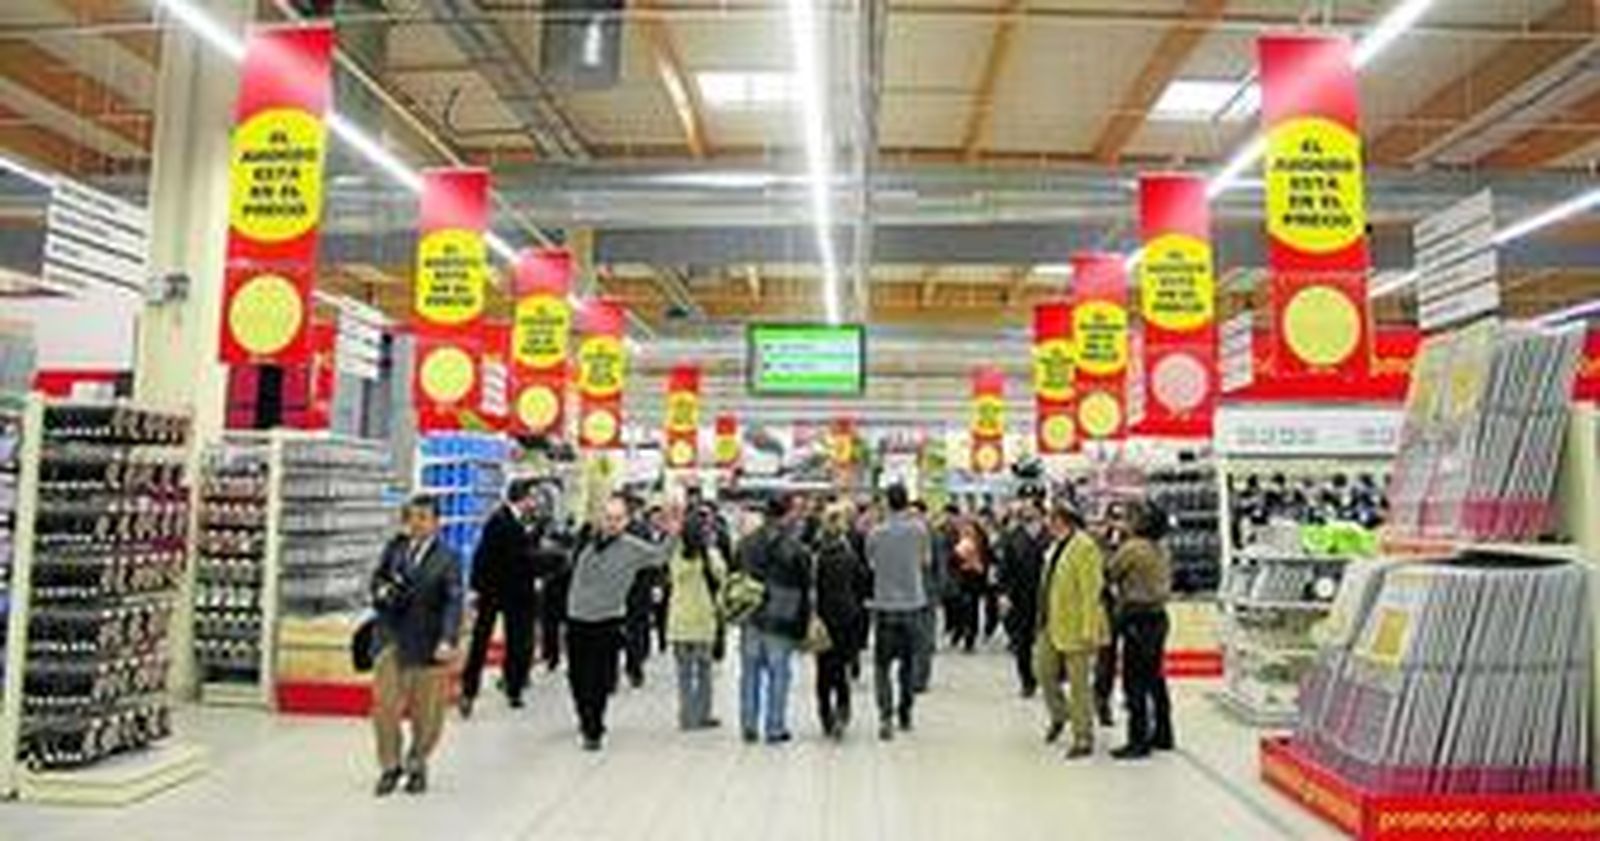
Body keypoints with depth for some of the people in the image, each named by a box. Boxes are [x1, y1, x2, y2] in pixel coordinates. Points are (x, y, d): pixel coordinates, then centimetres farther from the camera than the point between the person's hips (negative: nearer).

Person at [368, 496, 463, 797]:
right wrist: (381, 590, -6)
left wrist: (447, 641, -24)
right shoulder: (394, 548, 5)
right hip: (391, 638, 3)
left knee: (426, 714, 7)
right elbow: (377, 579, 18)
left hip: (427, 645, -3)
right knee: (384, 707, 2)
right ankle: (390, 766, 23)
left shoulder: (447, 559, -6)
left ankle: (417, 766, 30)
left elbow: (454, 602, -12)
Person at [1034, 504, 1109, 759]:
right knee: (1043, 670, 16)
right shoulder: (1057, 545, 11)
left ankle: (1084, 740, 14)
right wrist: (1043, 617, 19)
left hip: (1074, 627, -9)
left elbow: (1090, 592, -20)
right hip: (1051, 623, 9)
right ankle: (1059, 715, 40)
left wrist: (1088, 631, -21)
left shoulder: (1085, 547, -18)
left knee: (1078, 683, 1)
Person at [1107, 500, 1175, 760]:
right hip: (1158, 616, 9)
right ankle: (1162, 735, 25)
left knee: (1135, 682, -4)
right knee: (1154, 678, 16)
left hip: (1138, 619, -9)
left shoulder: (1132, 548, -14)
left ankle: (1138, 741, -1)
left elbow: (1109, 573, -7)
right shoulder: (1161, 551, 11)